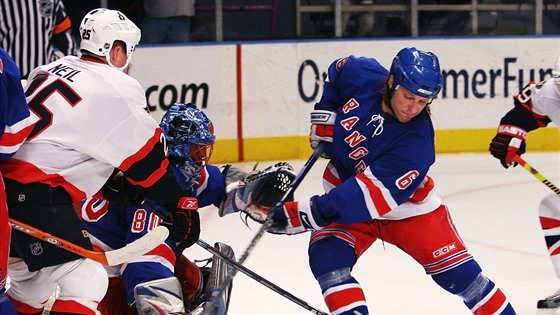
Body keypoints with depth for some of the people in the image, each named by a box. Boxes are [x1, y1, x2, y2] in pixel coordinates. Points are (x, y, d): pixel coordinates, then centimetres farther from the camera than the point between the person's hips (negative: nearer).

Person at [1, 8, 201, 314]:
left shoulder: (53, 70, 18)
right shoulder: (118, 89, -5)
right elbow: (148, 159, -1)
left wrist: (116, 189, 24)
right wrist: (182, 206, 10)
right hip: (36, 194, -9)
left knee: (30, 278, 23)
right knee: (85, 281, -11)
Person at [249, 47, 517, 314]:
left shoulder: (416, 142, -33)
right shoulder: (360, 75, -21)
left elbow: (369, 194, -38)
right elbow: (335, 73, 7)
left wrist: (309, 214, -42)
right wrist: (324, 118, -3)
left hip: (407, 206, -3)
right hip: (343, 183, 3)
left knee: (456, 270, -2)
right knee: (327, 258, -21)